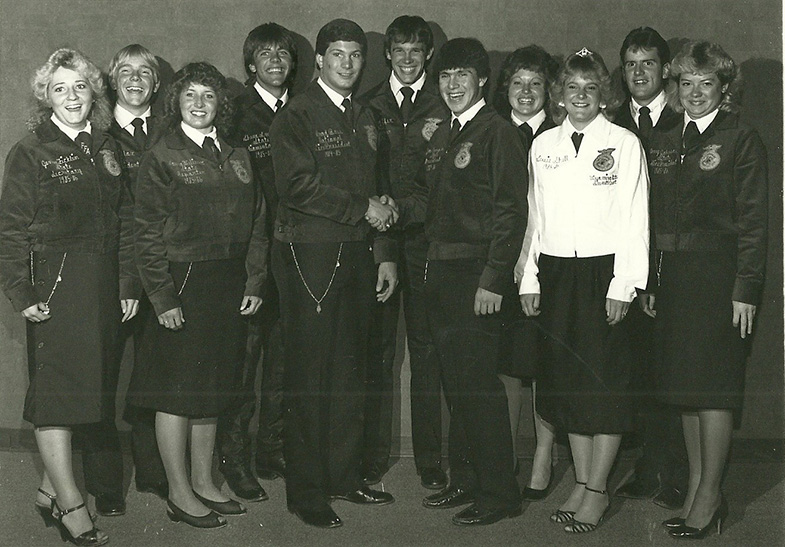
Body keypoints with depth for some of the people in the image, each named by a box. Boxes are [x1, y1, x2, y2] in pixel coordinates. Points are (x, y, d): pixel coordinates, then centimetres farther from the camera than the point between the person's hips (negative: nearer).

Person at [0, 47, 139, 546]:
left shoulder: (107, 148, 13)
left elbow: (125, 221, 13)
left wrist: (129, 283, 8)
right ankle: (70, 503, 0)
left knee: (87, 386, 9)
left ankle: (51, 487, 21)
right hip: (55, 283, -6)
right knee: (58, 387, -5)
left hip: (103, 284, 6)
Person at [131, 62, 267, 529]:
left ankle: (204, 482, 26)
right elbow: (148, 234, -8)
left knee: (214, 388, 13)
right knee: (178, 389, 2)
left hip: (230, 286, 5)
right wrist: (162, 297, -13)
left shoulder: (237, 157, 11)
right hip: (183, 282, -5)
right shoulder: (161, 157, -4)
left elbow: (257, 223, 11)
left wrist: (255, 282, 2)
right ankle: (180, 494, 13)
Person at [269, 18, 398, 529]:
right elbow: (298, 185, -16)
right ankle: (306, 491, 6)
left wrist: (385, 255, 13)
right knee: (309, 373, -2)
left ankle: (345, 475, 22)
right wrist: (364, 209, -12)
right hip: (310, 256, -7)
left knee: (351, 369, 10)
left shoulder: (365, 118, 18)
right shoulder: (296, 115, -4)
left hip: (357, 255, 7)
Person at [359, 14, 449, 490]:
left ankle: (429, 459, 11)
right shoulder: (368, 106, 12)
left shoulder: (444, 106, 7)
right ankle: (374, 455, 13)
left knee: (427, 347, 2)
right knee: (377, 347, 3)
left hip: (425, 237, -1)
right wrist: (417, 139, -7)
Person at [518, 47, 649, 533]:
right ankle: (581, 485, 19)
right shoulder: (543, 145, 11)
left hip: (604, 274, -4)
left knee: (605, 380, -1)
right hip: (555, 273, 4)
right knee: (566, 378, 7)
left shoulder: (624, 143, -1)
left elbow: (635, 220, -5)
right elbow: (536, 217, 13)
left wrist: (623, 286, -11)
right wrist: (529, 279, 7)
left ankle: (598, 491, 9)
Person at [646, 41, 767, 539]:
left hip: (719, 274, -5)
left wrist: (746, 289, -13)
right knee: (683, 385, 9)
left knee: (713, 385, -3)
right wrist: (649, 282, 8)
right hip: (671, 275, 6)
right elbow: (654, 217, 13)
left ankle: (710, 495, 6)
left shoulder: (742, 141, -2)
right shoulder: (661, 141, 13)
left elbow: (753, 220, -6)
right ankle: (697, 485, 20)